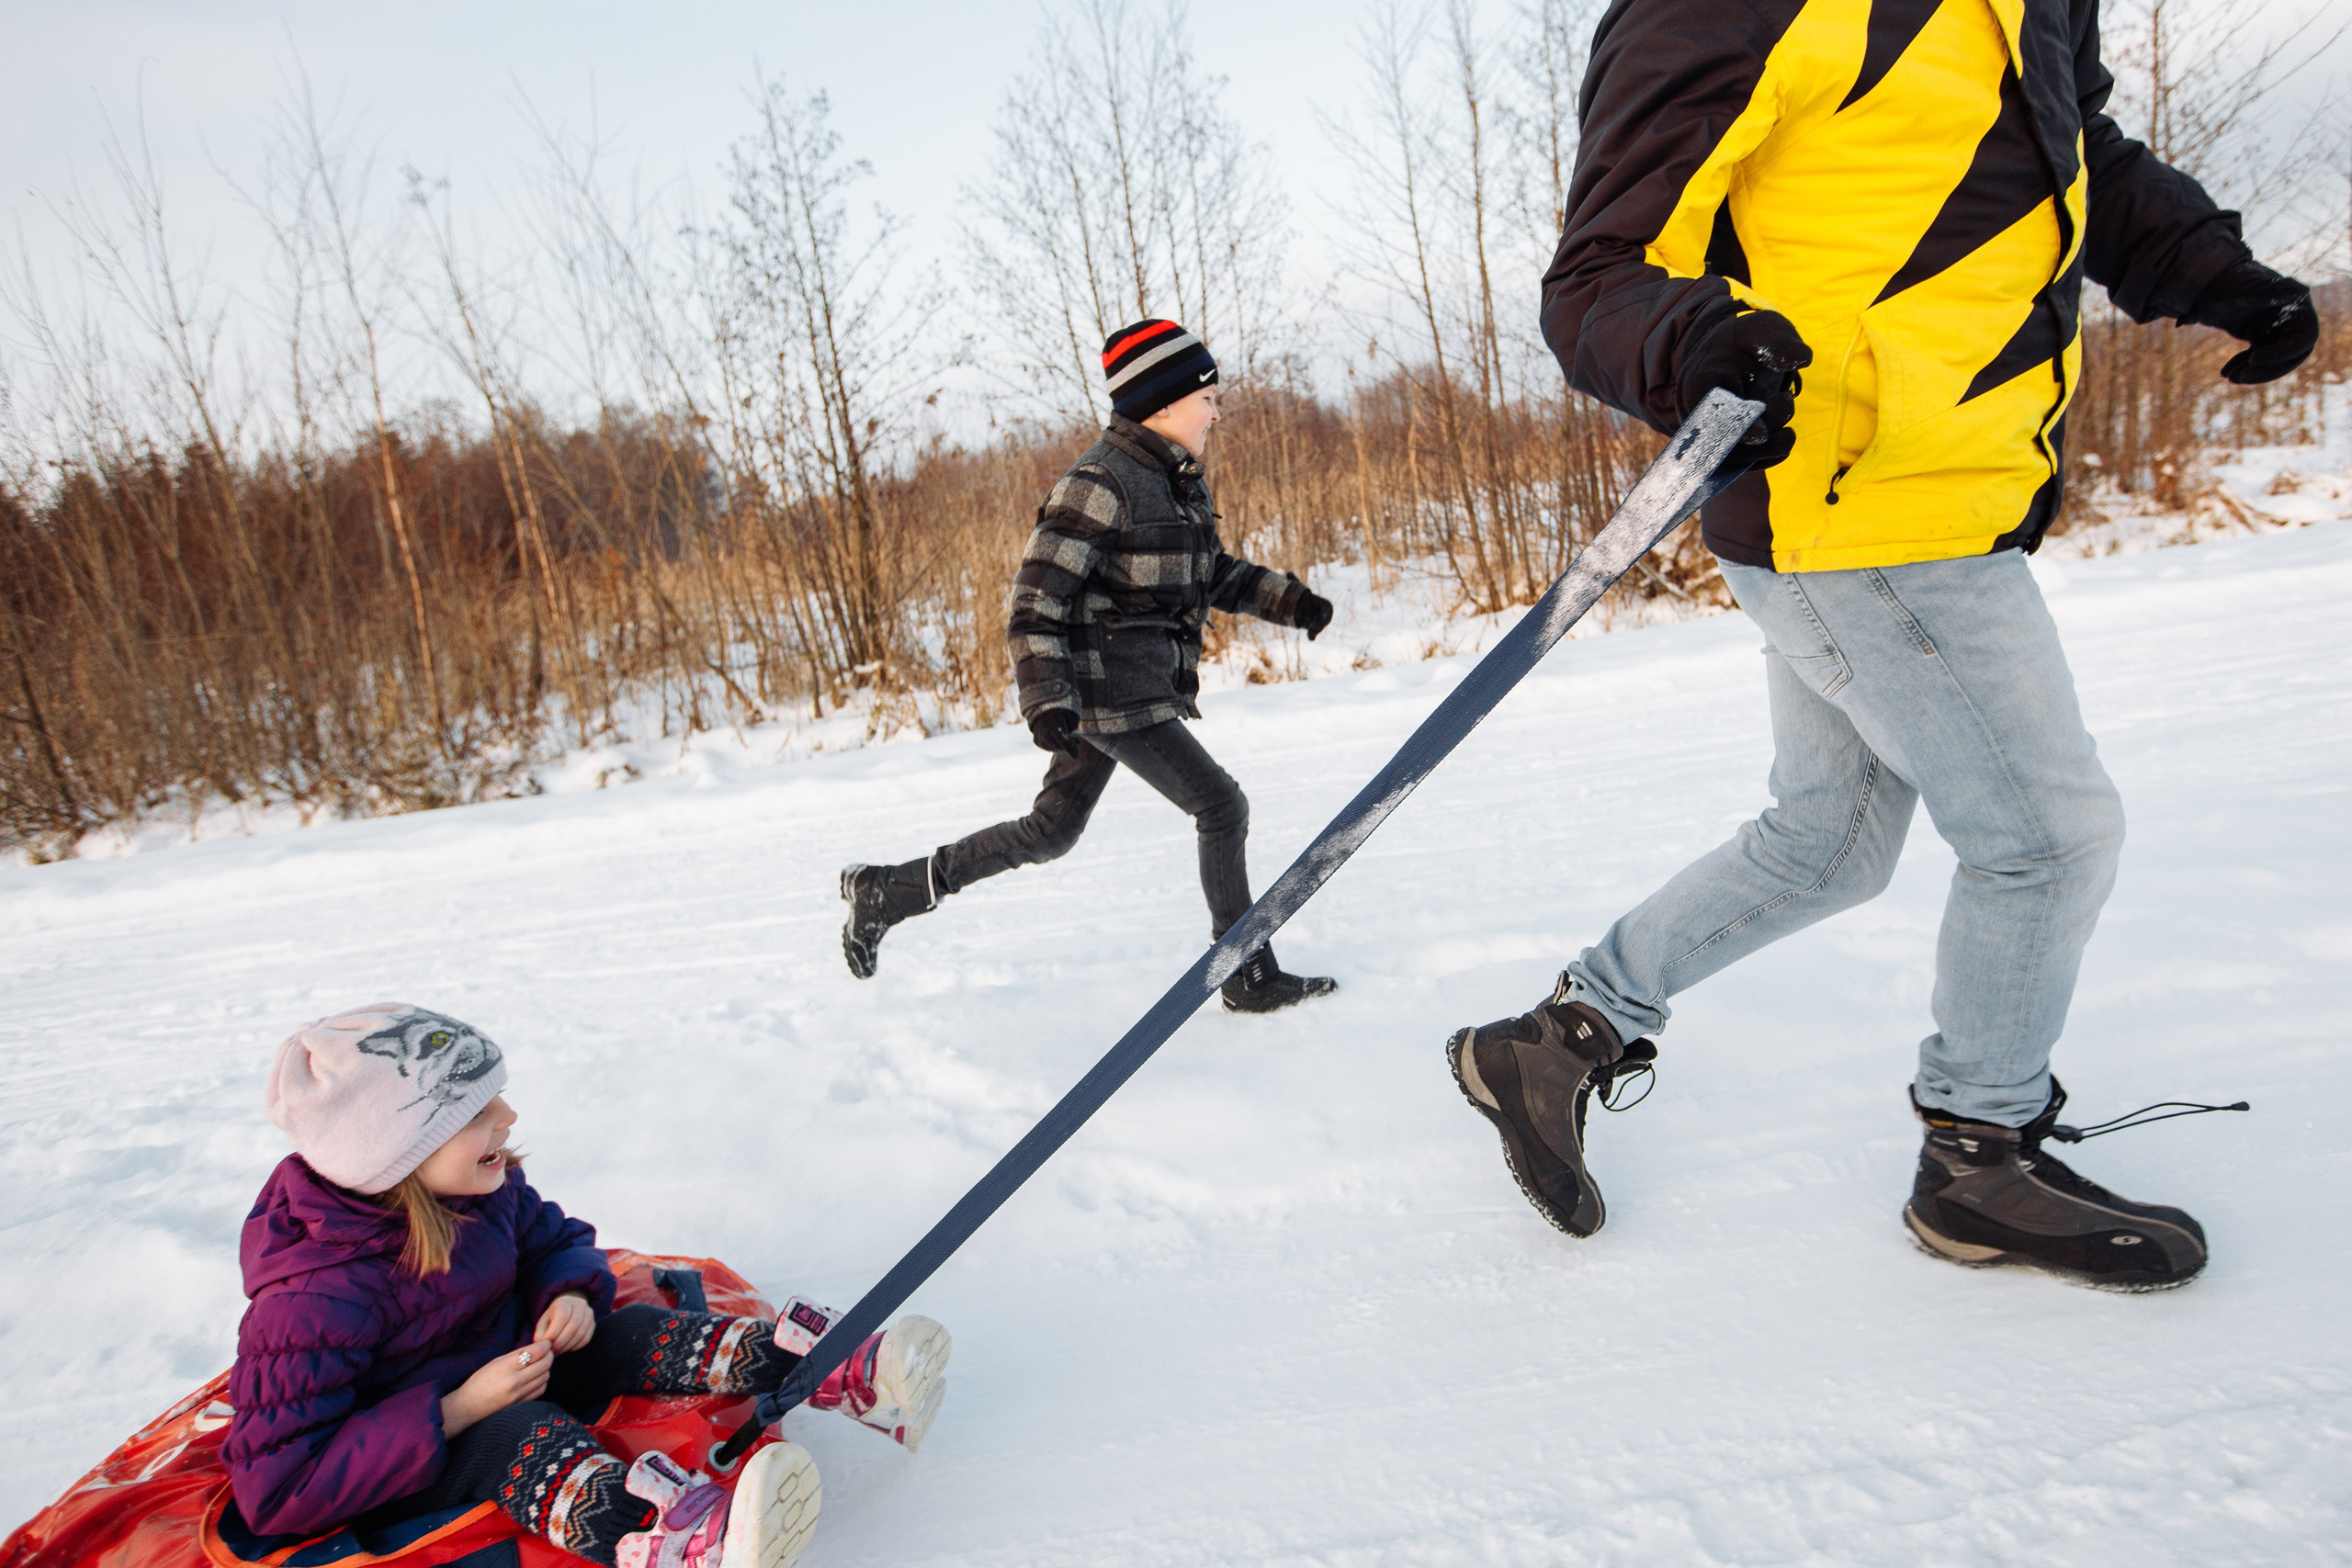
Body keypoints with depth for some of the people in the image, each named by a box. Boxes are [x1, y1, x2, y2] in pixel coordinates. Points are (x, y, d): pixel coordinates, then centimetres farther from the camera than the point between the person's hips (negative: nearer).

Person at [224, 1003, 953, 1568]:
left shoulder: (486, 1187, -8)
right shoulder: (314, 1298, -30)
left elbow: (554, 1239, 11)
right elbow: (276, 1490, -27)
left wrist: (570, 1296, -12)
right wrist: (456, 1412, -30)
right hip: (406, 1472, -7)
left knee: (633, 1338, -17)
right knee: (519, 1435, -37)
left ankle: (847, 1378, -31)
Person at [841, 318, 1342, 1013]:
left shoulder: (1181, 482, 14)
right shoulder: (1100, 485, -15)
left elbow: (1213, 574, 25)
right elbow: (1037, 597, -19)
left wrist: (1289, 600, 12)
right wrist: (1048, 698, -28)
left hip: (1141, 687, 10)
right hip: (1106, 688, -10)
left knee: (1050, 833, 15)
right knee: (1222, 808, -5)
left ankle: (885, 891, 26)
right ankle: (1251, 977, 10)